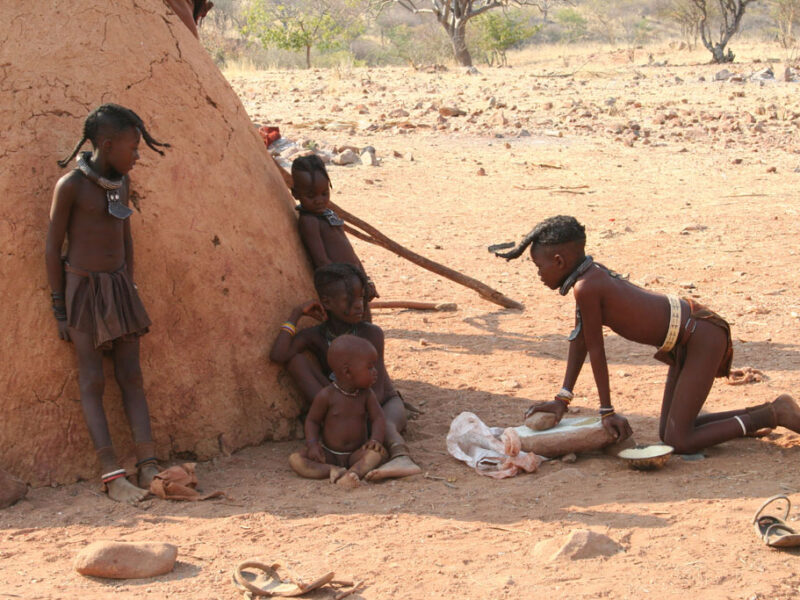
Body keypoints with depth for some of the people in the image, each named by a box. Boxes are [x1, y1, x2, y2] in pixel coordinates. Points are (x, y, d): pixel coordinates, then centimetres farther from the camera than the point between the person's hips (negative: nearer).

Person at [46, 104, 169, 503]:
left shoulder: (121, 182, 5)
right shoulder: (70, 185, -14)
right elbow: (52, 249, -10)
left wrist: (131, 292, 13)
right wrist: (60, 311, -8)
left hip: (119, 286, 6)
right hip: (82, 288, -6)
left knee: (131, 376, 3)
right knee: (92, 381, -4)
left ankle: (148, 466, 3)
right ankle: (111, 475, -5)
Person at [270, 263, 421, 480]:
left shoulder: (371, 334, -19)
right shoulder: (316, 337, -9)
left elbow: (377, 391, -20)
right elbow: (277, 355, -26)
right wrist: (296, 314, -19)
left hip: (385, 403, -2)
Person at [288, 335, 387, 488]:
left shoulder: (366, 395, -3)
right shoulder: (326, 395, -10)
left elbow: (378, 418, -5)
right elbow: (312, 420, -1)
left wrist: (376, 439, -26)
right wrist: (312, 444, -17)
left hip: (356, 454, 1)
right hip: (329, 454, -1)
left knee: (380, 452, -29)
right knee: (295, 459, -24)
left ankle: (352, 472, -50)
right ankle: (333, 470, -42)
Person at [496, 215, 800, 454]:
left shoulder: (586, 288, -22)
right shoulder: (590, 274, 6)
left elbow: (596, 351, -15)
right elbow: (579, 340, 10)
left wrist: (607, 411, -6)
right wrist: (562, 399, 11)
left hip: (701, 336, -10)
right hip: (688, 335, 10)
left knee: (680, 442, -9)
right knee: (668, 433, 15)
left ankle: (772, 415, -1)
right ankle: (760, 414, 21)